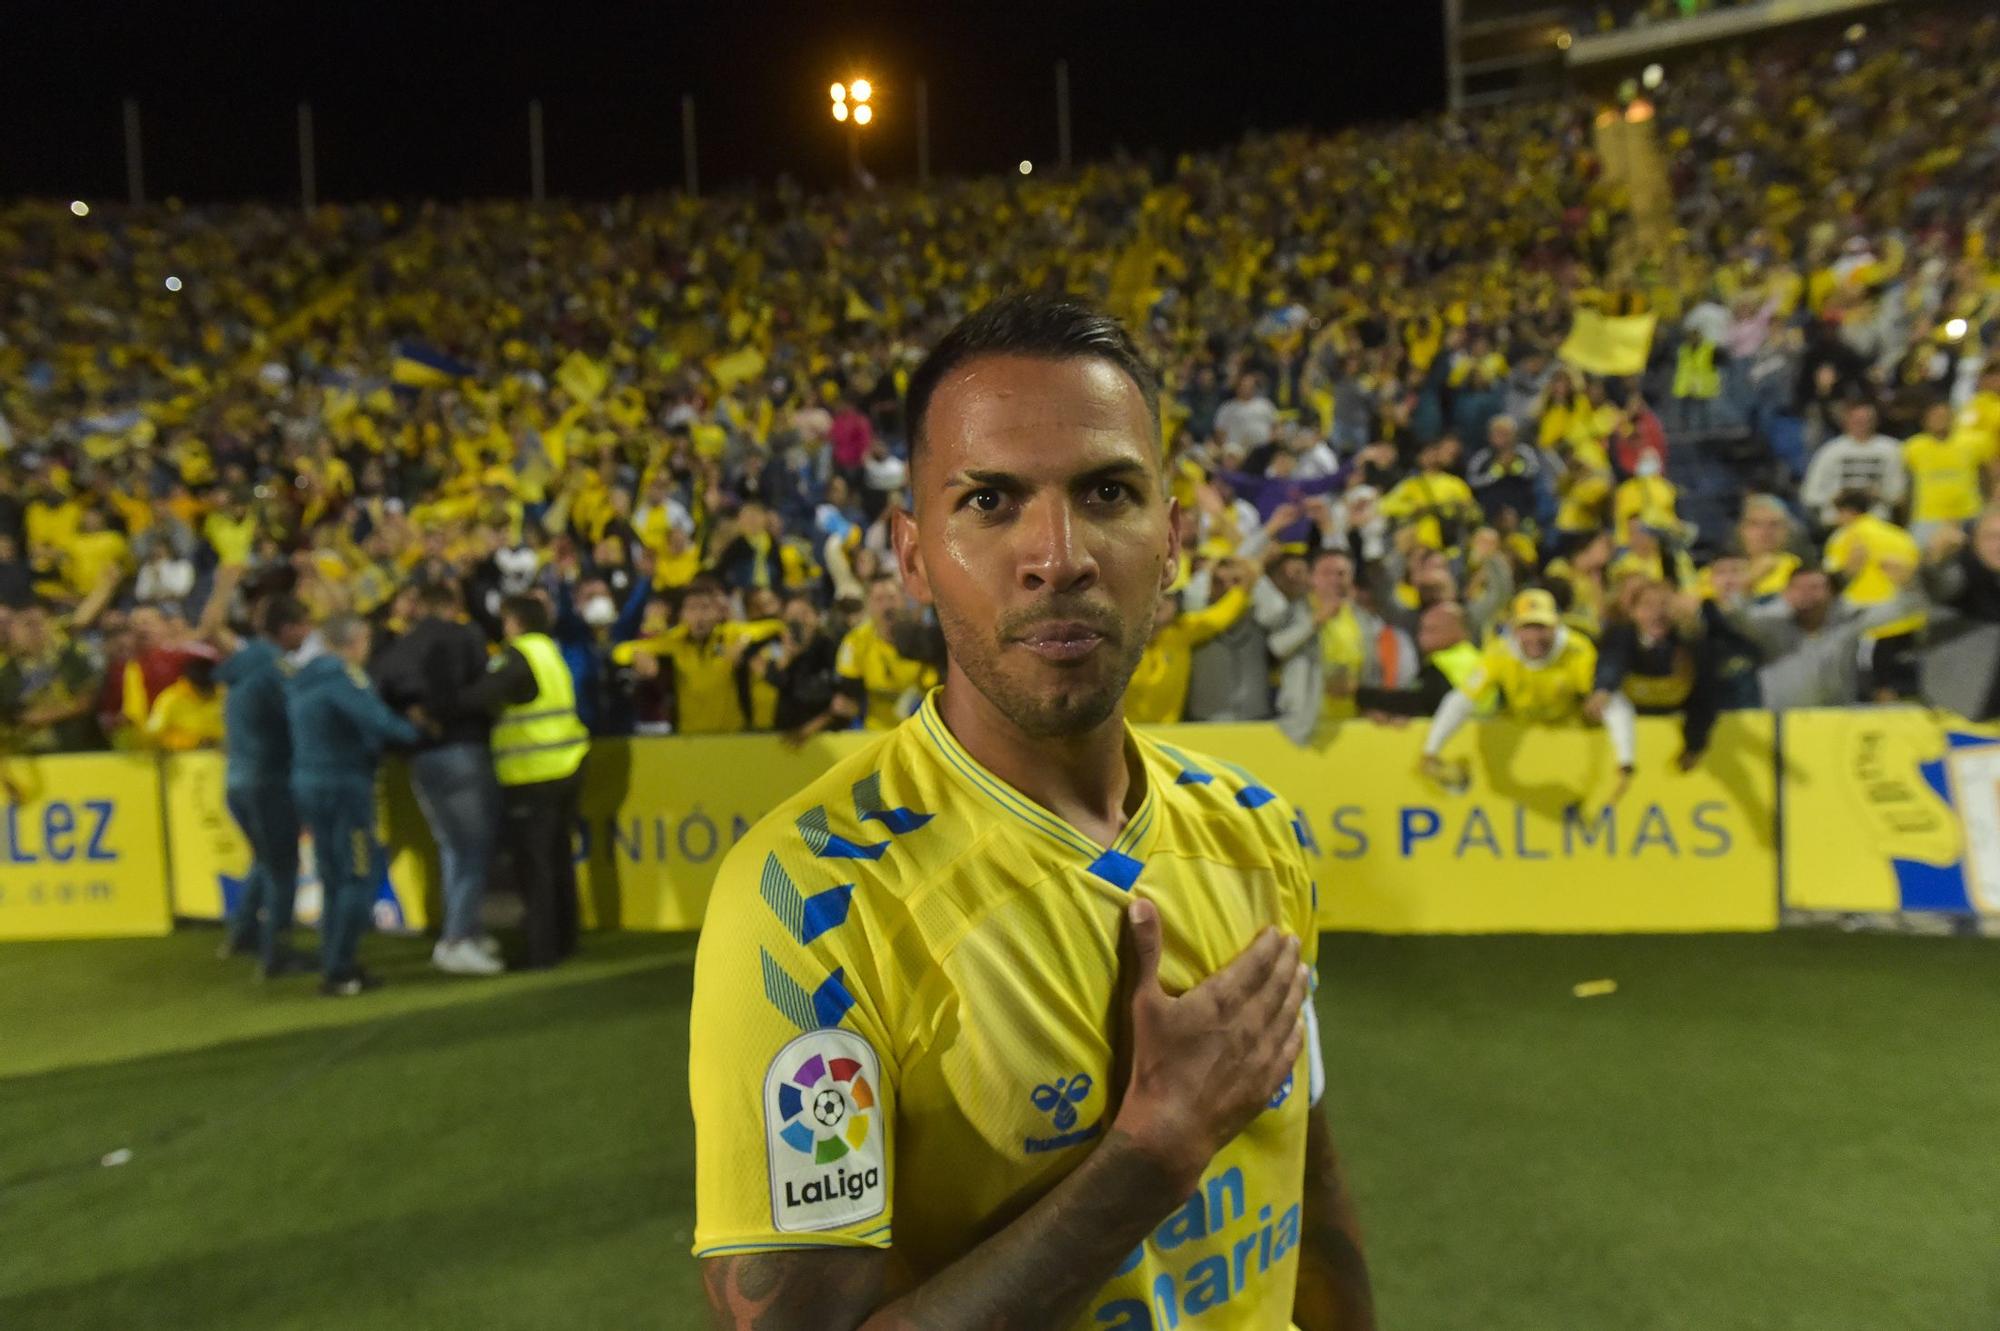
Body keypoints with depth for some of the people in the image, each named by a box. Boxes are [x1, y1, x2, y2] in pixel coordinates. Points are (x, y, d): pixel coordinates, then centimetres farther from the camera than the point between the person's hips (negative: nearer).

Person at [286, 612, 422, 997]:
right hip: (344, 784, -9)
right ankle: (339, 971, -1)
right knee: (360, 875, -2)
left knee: (334, 878, 16)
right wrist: (414, 731, -11)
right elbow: (377, 720, -27)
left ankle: (335, 965, 21)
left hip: (307, 783, 9)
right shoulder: (343, 676, -14)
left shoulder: (300, 679, 14)